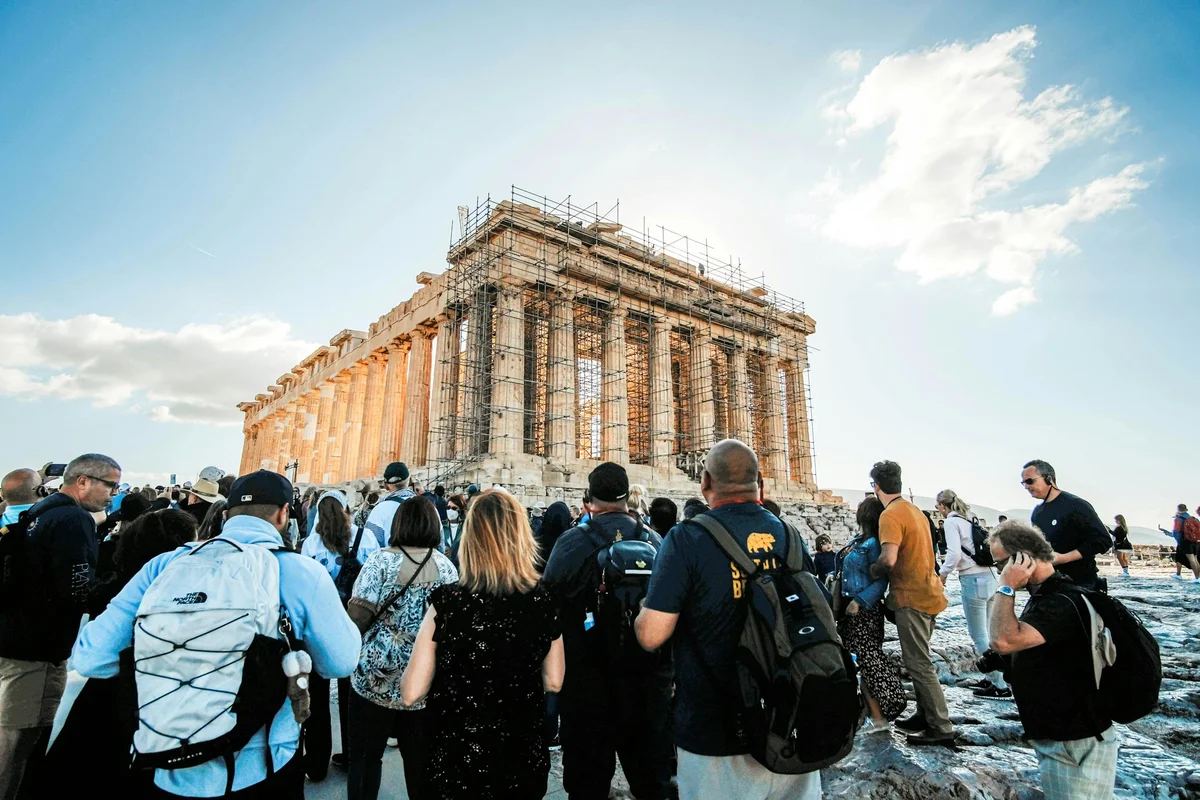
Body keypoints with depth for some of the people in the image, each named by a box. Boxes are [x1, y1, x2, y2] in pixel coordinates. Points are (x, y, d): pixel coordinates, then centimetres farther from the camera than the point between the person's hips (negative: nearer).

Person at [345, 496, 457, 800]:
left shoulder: (381, 560, -9)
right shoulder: (447, 566, 0)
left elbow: (358, 614, -13)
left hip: (376, 677, -2)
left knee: (365, 755, 15)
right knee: (420, 759, 14)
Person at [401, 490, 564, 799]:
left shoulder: (447, 601, -21)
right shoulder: (544, 603, -14)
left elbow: (411, 693, -14)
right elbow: (553, 681, 0)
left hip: (455, 761, -1)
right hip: (523, 761, 2)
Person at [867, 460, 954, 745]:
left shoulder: (890, 515, -18)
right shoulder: (915, 510, 12)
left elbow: (889, 560, -28)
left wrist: (871, 571, -10)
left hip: (912, 598, -9)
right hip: (929, 593, 9)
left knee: (918, 664, -1)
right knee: (919, 660, 18)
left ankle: (941, 728, 5)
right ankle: (925, 715, 27)